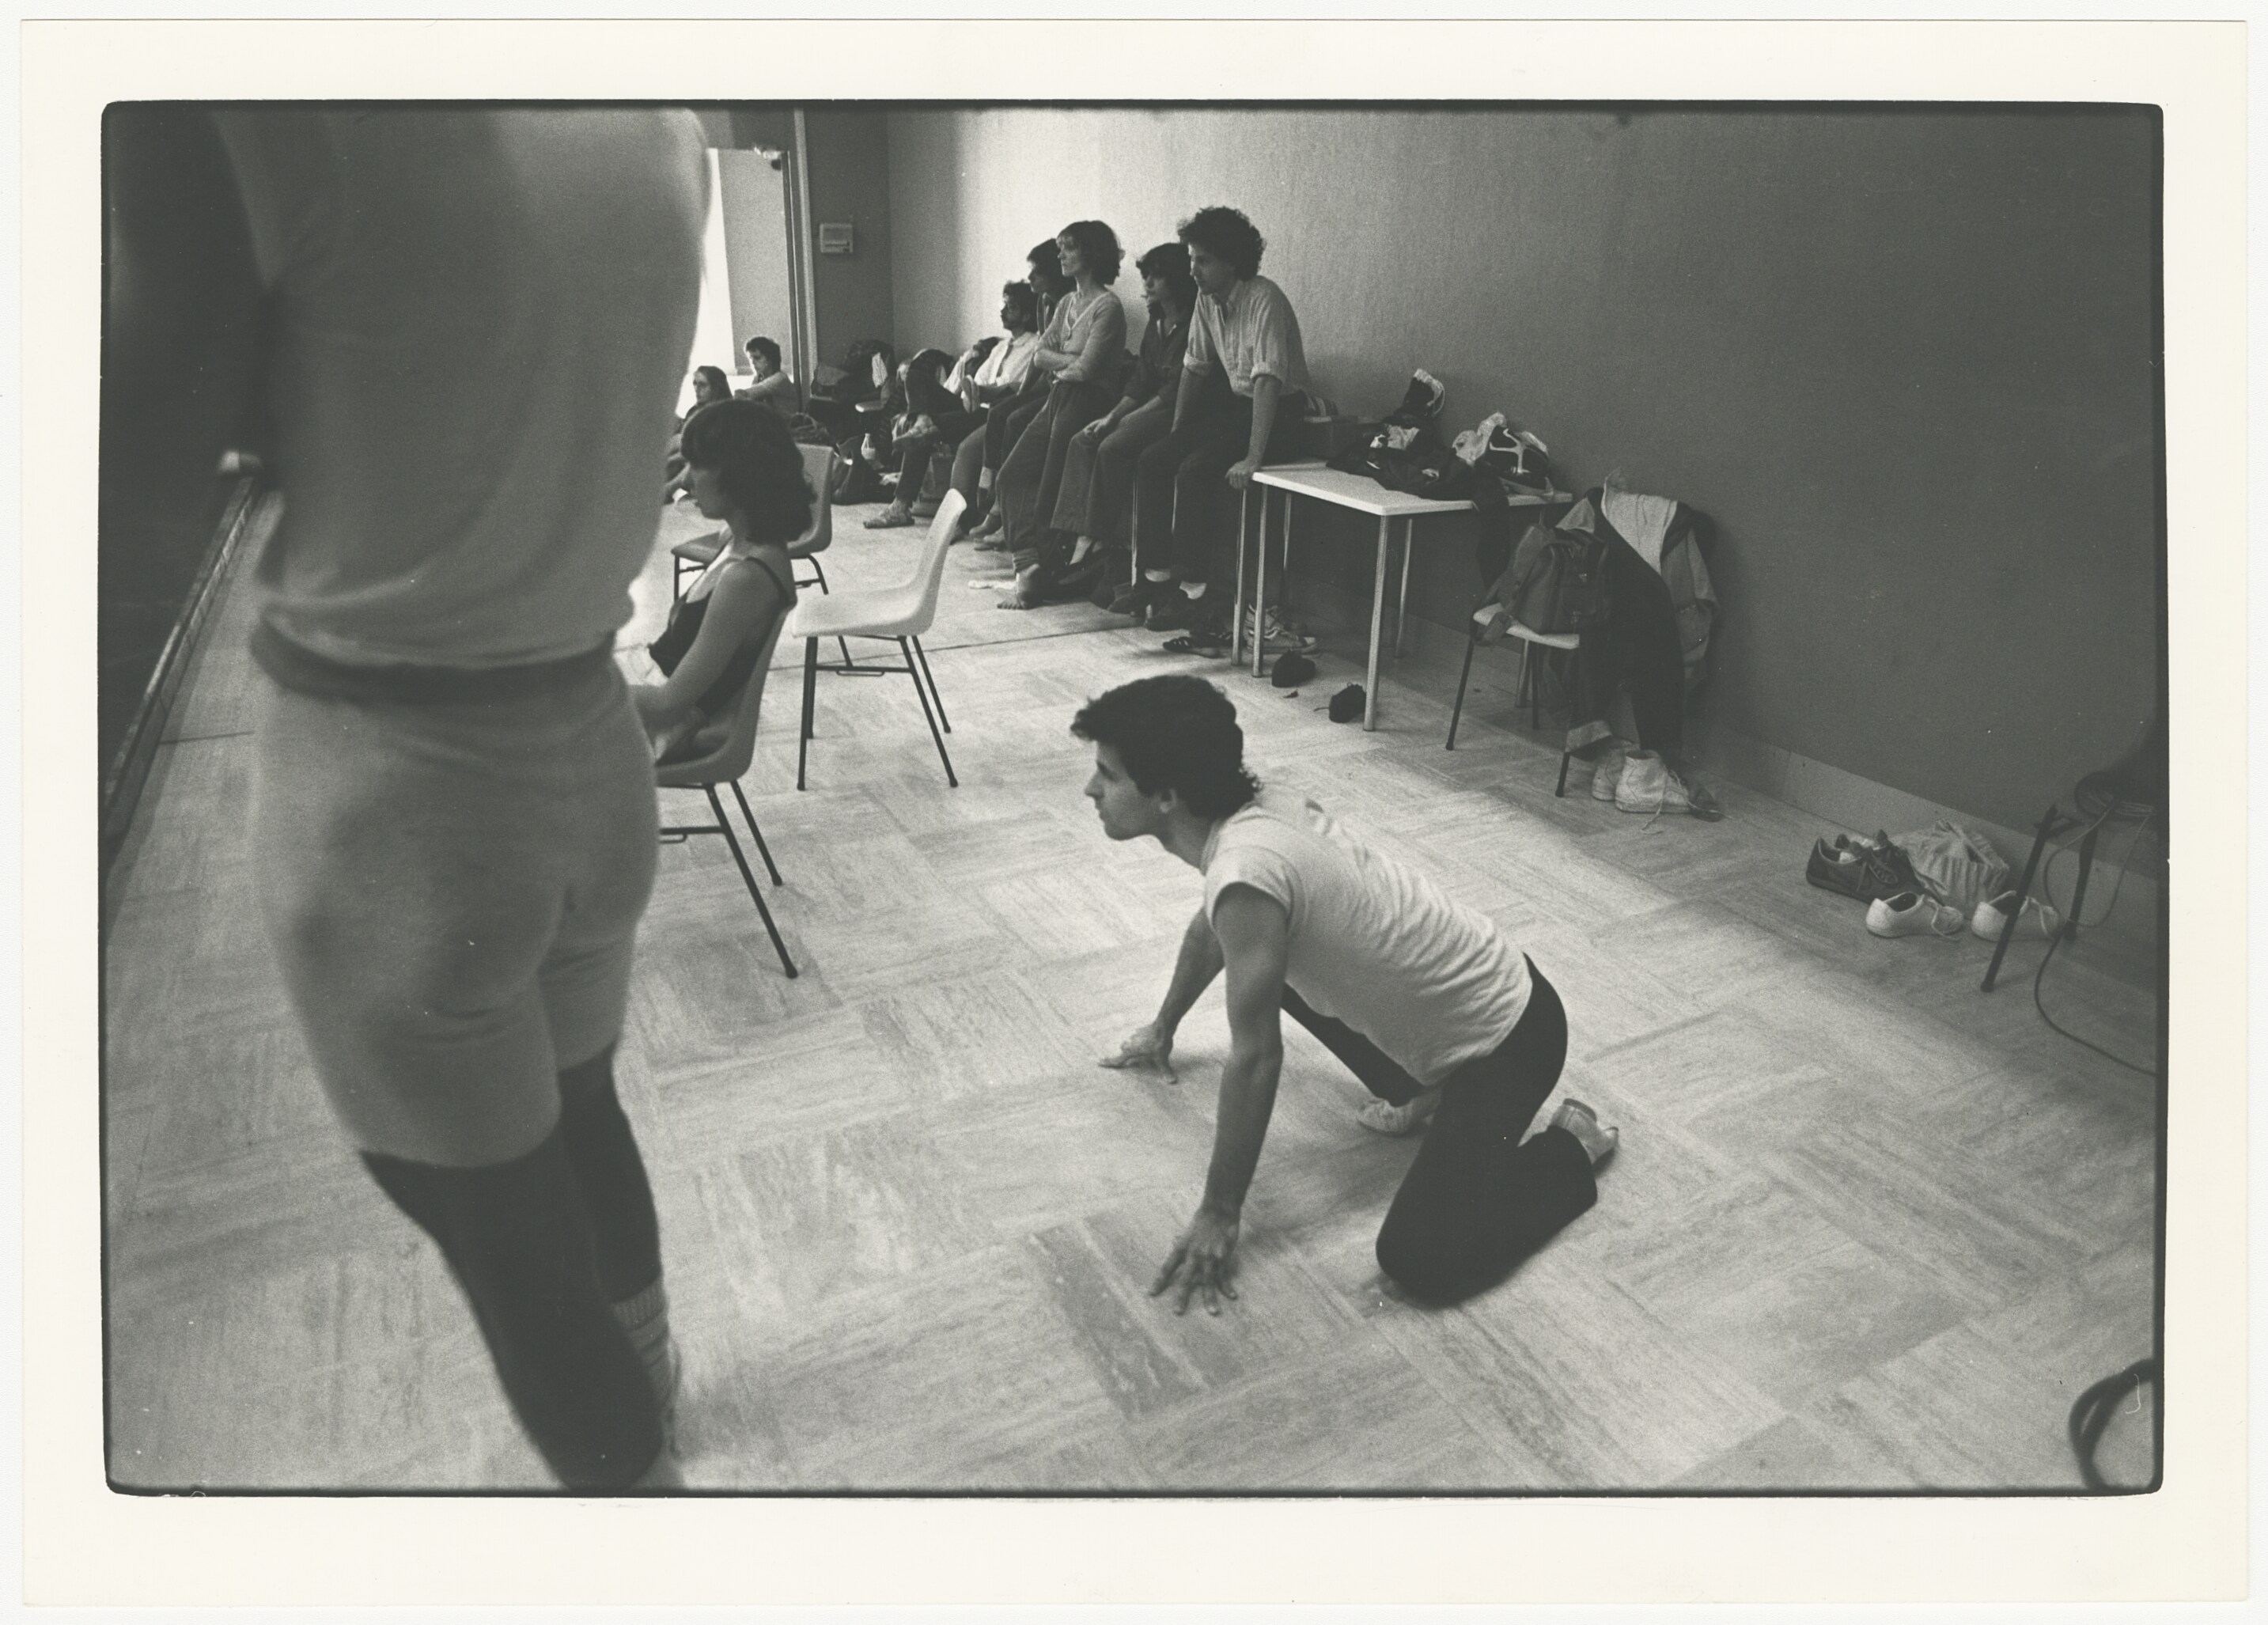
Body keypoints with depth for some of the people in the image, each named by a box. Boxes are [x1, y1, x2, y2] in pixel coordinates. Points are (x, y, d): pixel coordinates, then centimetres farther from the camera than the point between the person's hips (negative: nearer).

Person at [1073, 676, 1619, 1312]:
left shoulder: (1245, 875, -32)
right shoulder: (1252, 812, -2)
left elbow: (1254, 1059, -25)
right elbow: (1209, 930, 19)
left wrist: (1218, 1215, -13)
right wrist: (1163, 1029, 33)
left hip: (1506, 1035, -9)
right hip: (1473, 986, 9)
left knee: (1420, 1261, -16)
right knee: (1271, 962, 18)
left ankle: (1571, 1148, 7)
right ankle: (1422, 1092, 21)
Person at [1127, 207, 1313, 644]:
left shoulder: (1264, 299, -22)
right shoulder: (1207, 298, 2)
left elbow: (1268, 380, -29)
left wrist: (1253, 457, -35)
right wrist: (1175, 434, 7)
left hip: (1280, 411, -8)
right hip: (1233, 403, 8)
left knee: (1194, 471, -27)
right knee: (1152, 463, -7)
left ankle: (1195, 592, -20)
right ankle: (1158, 576, -2)